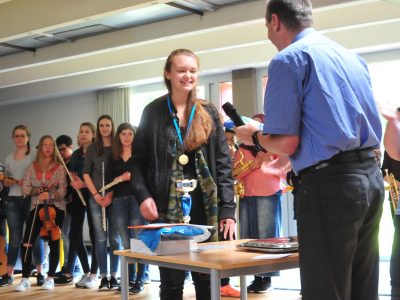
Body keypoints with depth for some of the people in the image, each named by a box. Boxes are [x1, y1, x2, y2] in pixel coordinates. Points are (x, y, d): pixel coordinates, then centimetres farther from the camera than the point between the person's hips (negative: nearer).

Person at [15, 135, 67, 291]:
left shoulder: (59, 168, 1)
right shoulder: (32, 167, 7)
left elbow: (62, 191, -7)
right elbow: (25, 189, 1)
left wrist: (50, 194, -25)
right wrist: (39, 190, -14)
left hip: (55, 208, -1)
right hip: (36, 208, 2)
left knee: (54, 243, 1)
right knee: (27, 243, -7)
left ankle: (50, 278, 11)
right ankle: (25, 279, 2)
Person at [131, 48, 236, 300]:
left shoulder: (209, 113, 8)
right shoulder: (153, 112, 5)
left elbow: (223, 163, 4)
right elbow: (138, 160, 5)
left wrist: (228, 209, -5)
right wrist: (142, 195, -11)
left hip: (205, 206, 1)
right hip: (167, 207, -1)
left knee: (207, 278, 5)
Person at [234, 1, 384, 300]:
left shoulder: (289, 59, -7)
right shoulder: (353, 57, 17)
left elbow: (286, 143, -14)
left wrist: (254, 136, 7)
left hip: (330, 184, -8)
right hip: (371, 177, 8)